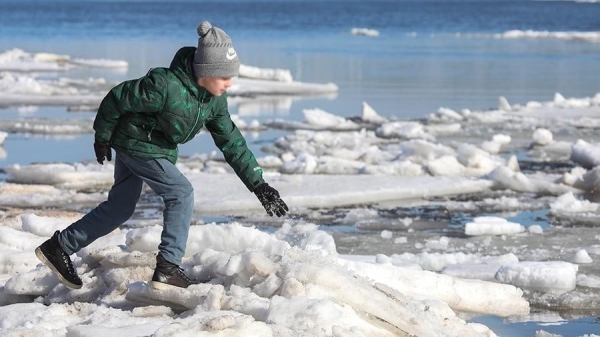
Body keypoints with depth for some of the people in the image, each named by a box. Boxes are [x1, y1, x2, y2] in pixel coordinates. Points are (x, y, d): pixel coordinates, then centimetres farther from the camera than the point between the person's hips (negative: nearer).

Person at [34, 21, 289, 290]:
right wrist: (102, 136, -10)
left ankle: (59, 247, 24)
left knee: (120, 208, 14)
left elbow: (232, 142, -2)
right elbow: (117, 98, -23)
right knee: (180, 193, -14)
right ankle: (168, 268, -11)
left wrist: (258, 185, -4)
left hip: (159, 148, 9)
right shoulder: (165, 86, -33)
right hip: (136, 143, -9)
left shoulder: (214, 100, -9)